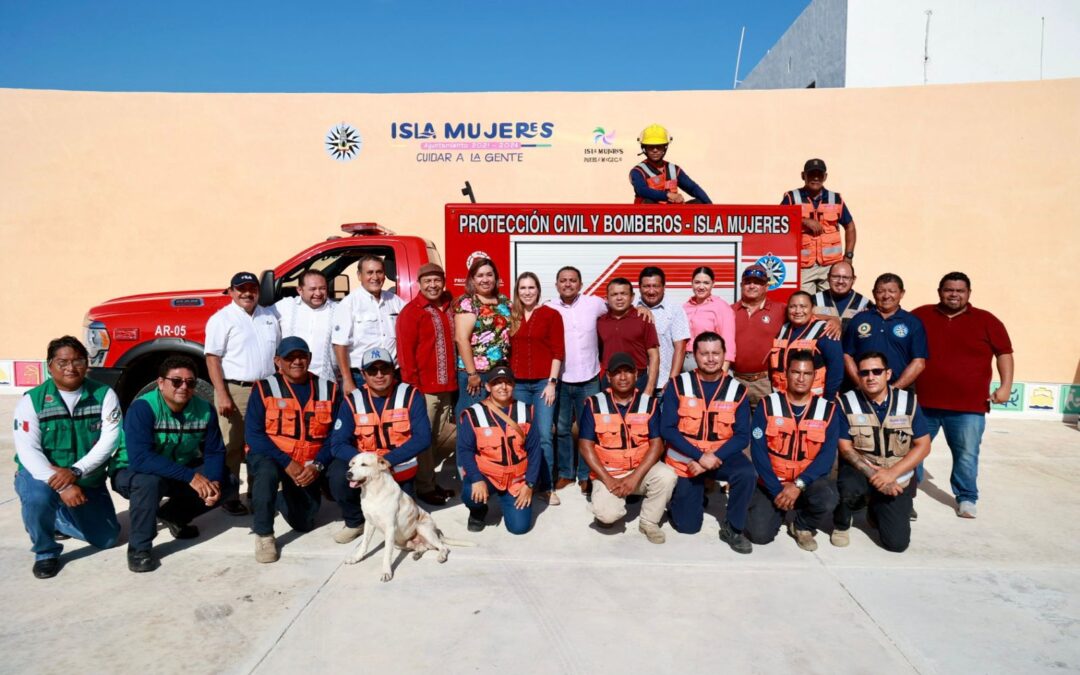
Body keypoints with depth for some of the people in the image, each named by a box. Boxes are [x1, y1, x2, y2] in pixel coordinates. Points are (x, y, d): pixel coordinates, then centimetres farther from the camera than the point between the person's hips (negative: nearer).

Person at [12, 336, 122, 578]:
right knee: (38, 497, -37)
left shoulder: (104, 395, -9)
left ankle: (56, 518, 33)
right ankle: (45, 552, -8)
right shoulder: (31, 400, -11)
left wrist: (75, 472, -30)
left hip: (88, 480, 2)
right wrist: (61, 485, -32)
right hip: (41, 475, -2)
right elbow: (27, 451, -19)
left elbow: (109, 440, -17)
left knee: (107, 538, 5)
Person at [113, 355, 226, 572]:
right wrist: (190, 476, -42)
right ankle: (139, 547, -17)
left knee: (225, 482, -11)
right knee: (149, 481, -38)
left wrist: (214, 481, -31)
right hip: (132, 472, -5)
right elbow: (140, 458, -38)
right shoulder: (143, 408, -27)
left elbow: (214, 452, -10)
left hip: (182, 471, 5)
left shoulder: (204, 410, -12)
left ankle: (174, 516, 13)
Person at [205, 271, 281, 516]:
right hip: (235, 390, -5)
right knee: (232, 446, -2)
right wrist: (221, 394, -16)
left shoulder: (269, 317, 14)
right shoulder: (222, 318, -3)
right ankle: (229, 497, 9)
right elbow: (213, 357, -8)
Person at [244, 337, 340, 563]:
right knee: (267, 472, -37)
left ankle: (281, 498, 38)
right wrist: (286, 463, -23)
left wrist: (317, 465, -19)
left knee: (304, 523, 4)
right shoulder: (265, 388, -8)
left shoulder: (328, 389, -2)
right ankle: (263, 535, -17)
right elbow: (253, 434, -15)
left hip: (307, 466, 3)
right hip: (269, 456, -3)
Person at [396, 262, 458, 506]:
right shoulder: (411, 312, -7)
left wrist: (455, 379, 10)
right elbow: (405, 352, -12)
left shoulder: (448, 308, 12)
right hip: (424, 387, -6)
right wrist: (412, 385, -15)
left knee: (440, 438, 13)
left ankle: (430, 479, 27)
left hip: (446, 386, 7)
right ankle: (425, 486, 13)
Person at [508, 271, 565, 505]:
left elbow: (558, 351, -2)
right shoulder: (511, 315, 9)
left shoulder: (551, 315, 1)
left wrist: (552, 382, -7)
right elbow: (506, 350, 10)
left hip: (543, 382, -2)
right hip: (517, 383, 2)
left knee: (544, 435, -2)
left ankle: (546, 486, 8)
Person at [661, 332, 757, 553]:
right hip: (685, 459, -1)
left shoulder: (737, 390, -5)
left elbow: (742, 436, -8)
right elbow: (667, 429, -14)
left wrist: (715, 458, -22)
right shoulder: (678, 385, -9)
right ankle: (693, 493, 35)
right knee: (687, 526, 2)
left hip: (721, 455, 1)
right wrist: (699, 456, -23)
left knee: (747, 473, -31)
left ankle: (732, 529, -8)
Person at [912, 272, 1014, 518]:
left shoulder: (986, 321, 2)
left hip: (969, 406, -1)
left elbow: (1004, 352, 5)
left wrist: (1006, 385, -4)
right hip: (922, 403, 1)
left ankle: (966, 498, 25)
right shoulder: (920, 316, 3)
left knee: (966, 455, 7)